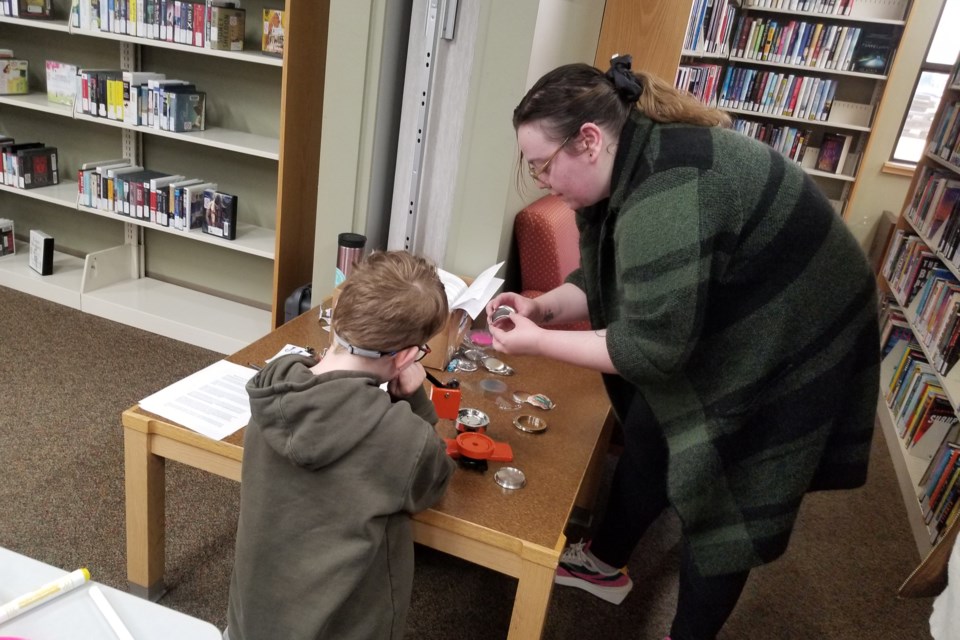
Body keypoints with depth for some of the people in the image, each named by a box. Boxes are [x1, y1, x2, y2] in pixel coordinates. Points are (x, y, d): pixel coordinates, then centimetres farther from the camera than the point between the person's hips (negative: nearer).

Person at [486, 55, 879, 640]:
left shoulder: (665, 196, -36)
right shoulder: (624, 170, -5)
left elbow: (653, 347, -33)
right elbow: (605, 279, 5)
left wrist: (539, 343, -25)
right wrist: (545, 306, -11)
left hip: (788, 347, -9)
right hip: (716, 329, 9)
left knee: (723, 500, 4)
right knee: (647, 437, 17)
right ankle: (605, 564, 40)